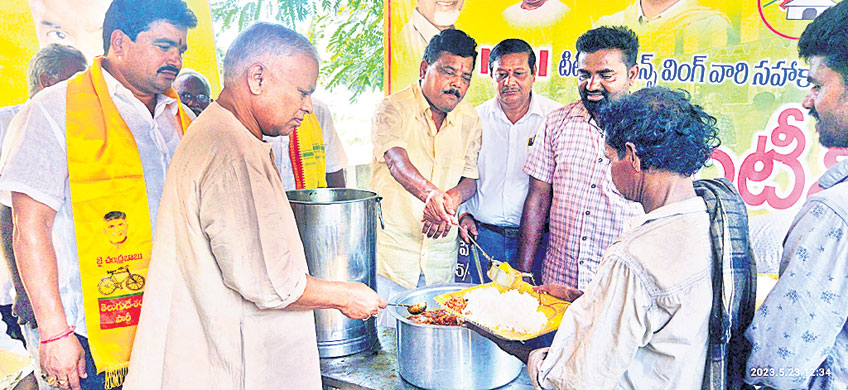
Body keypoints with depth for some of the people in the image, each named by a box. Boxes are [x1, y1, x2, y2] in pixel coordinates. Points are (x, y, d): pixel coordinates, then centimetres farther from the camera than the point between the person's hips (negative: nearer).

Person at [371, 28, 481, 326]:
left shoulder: (469, 120, 7)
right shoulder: (393, 109, -9)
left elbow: (470, 178, 6)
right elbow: (396, 160, -27)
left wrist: (451, 199, -18)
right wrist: (430, 193, -47)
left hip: (442, 256, 4)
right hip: (391, 253, -4)